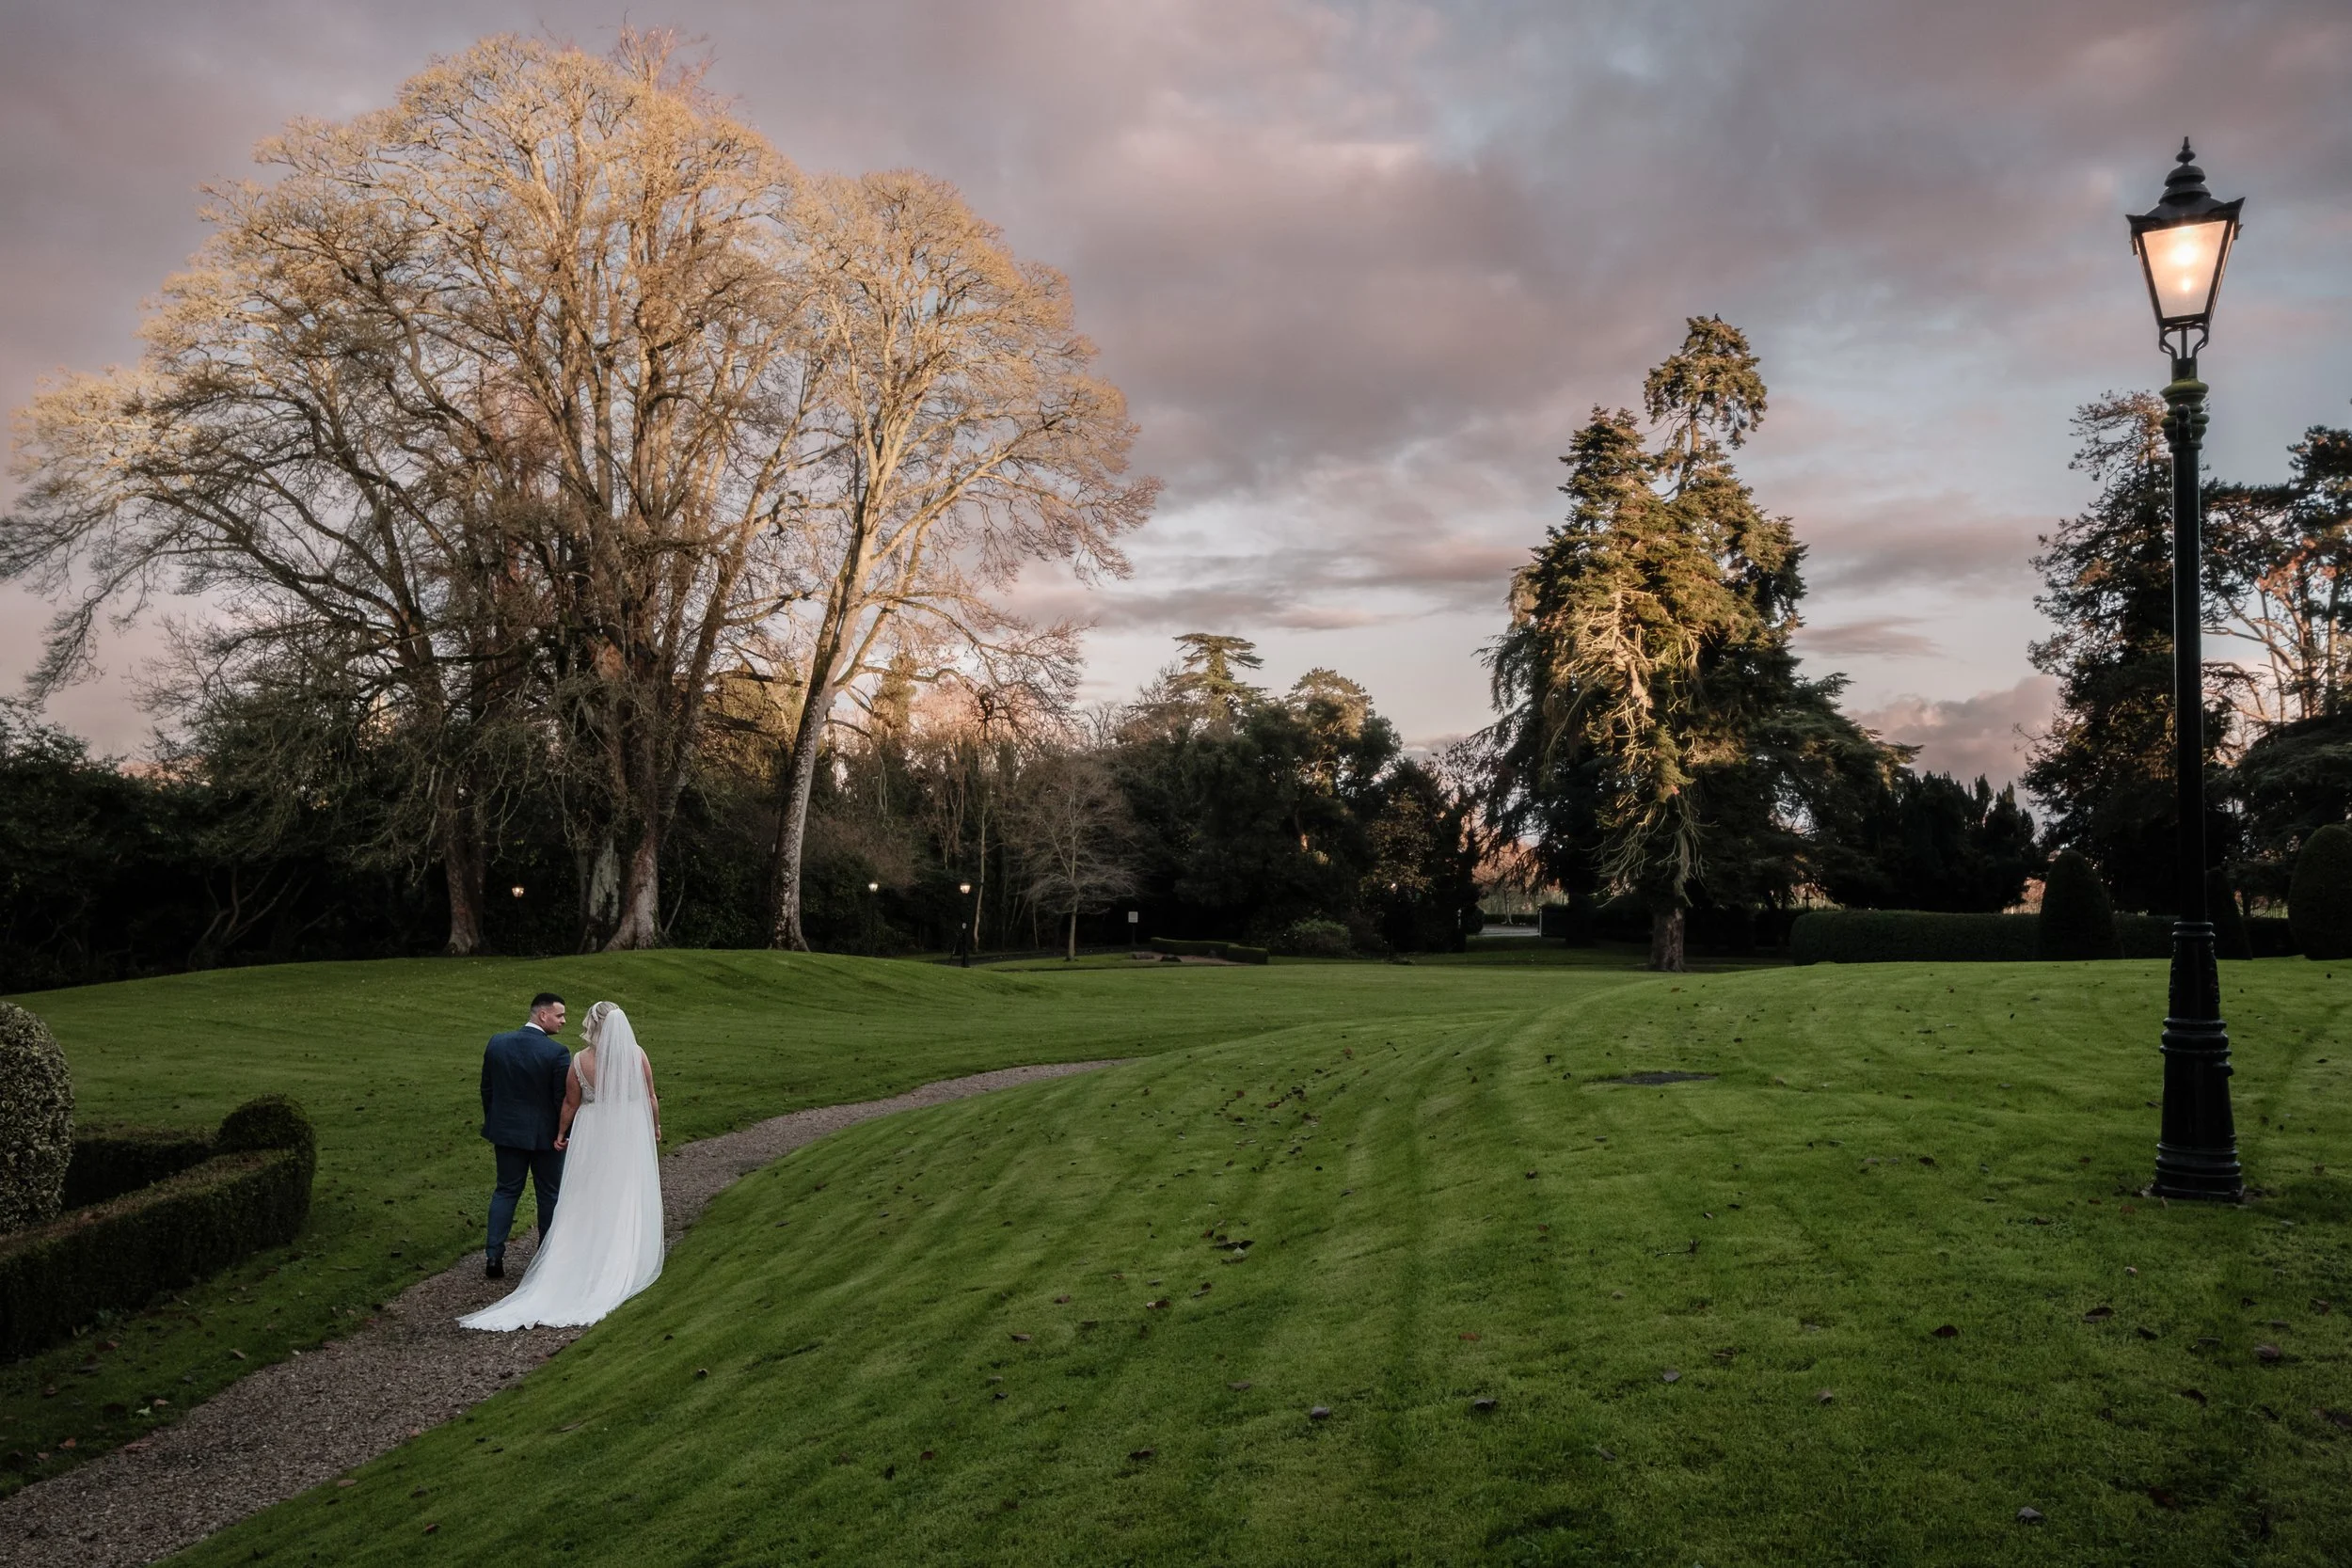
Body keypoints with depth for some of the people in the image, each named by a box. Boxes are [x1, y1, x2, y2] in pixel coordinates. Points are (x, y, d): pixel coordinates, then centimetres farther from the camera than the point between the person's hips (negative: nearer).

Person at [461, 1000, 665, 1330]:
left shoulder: (580, 1061, -12)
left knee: (589, 1199, 12)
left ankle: (588, 1260, 15)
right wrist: (655, 1127, 14)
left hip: (592, 1134, 0)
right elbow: (650, 1098, -2)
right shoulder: (637, 1055, -12)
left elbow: (570, 1103, -2)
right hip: (631, 1134, 0)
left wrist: (561, 1133, 14)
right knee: (629, 1197, 11)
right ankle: (628, 1263, 19)